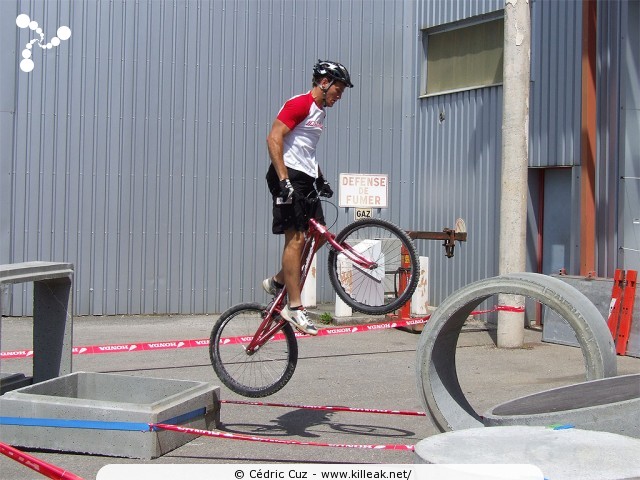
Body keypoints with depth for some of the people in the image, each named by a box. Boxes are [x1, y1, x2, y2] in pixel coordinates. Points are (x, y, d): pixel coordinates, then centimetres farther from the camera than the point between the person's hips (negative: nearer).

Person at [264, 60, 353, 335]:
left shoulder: (319, 111, 20)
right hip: (289, 176, -10)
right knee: (296, 238, -12)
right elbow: (274, 139, -19)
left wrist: (320, 178, 19)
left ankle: (278, 282, 19)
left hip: (305, 179, 10)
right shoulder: (300, 104, -10)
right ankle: (294, 307, -11)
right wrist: (283, 180, -25)